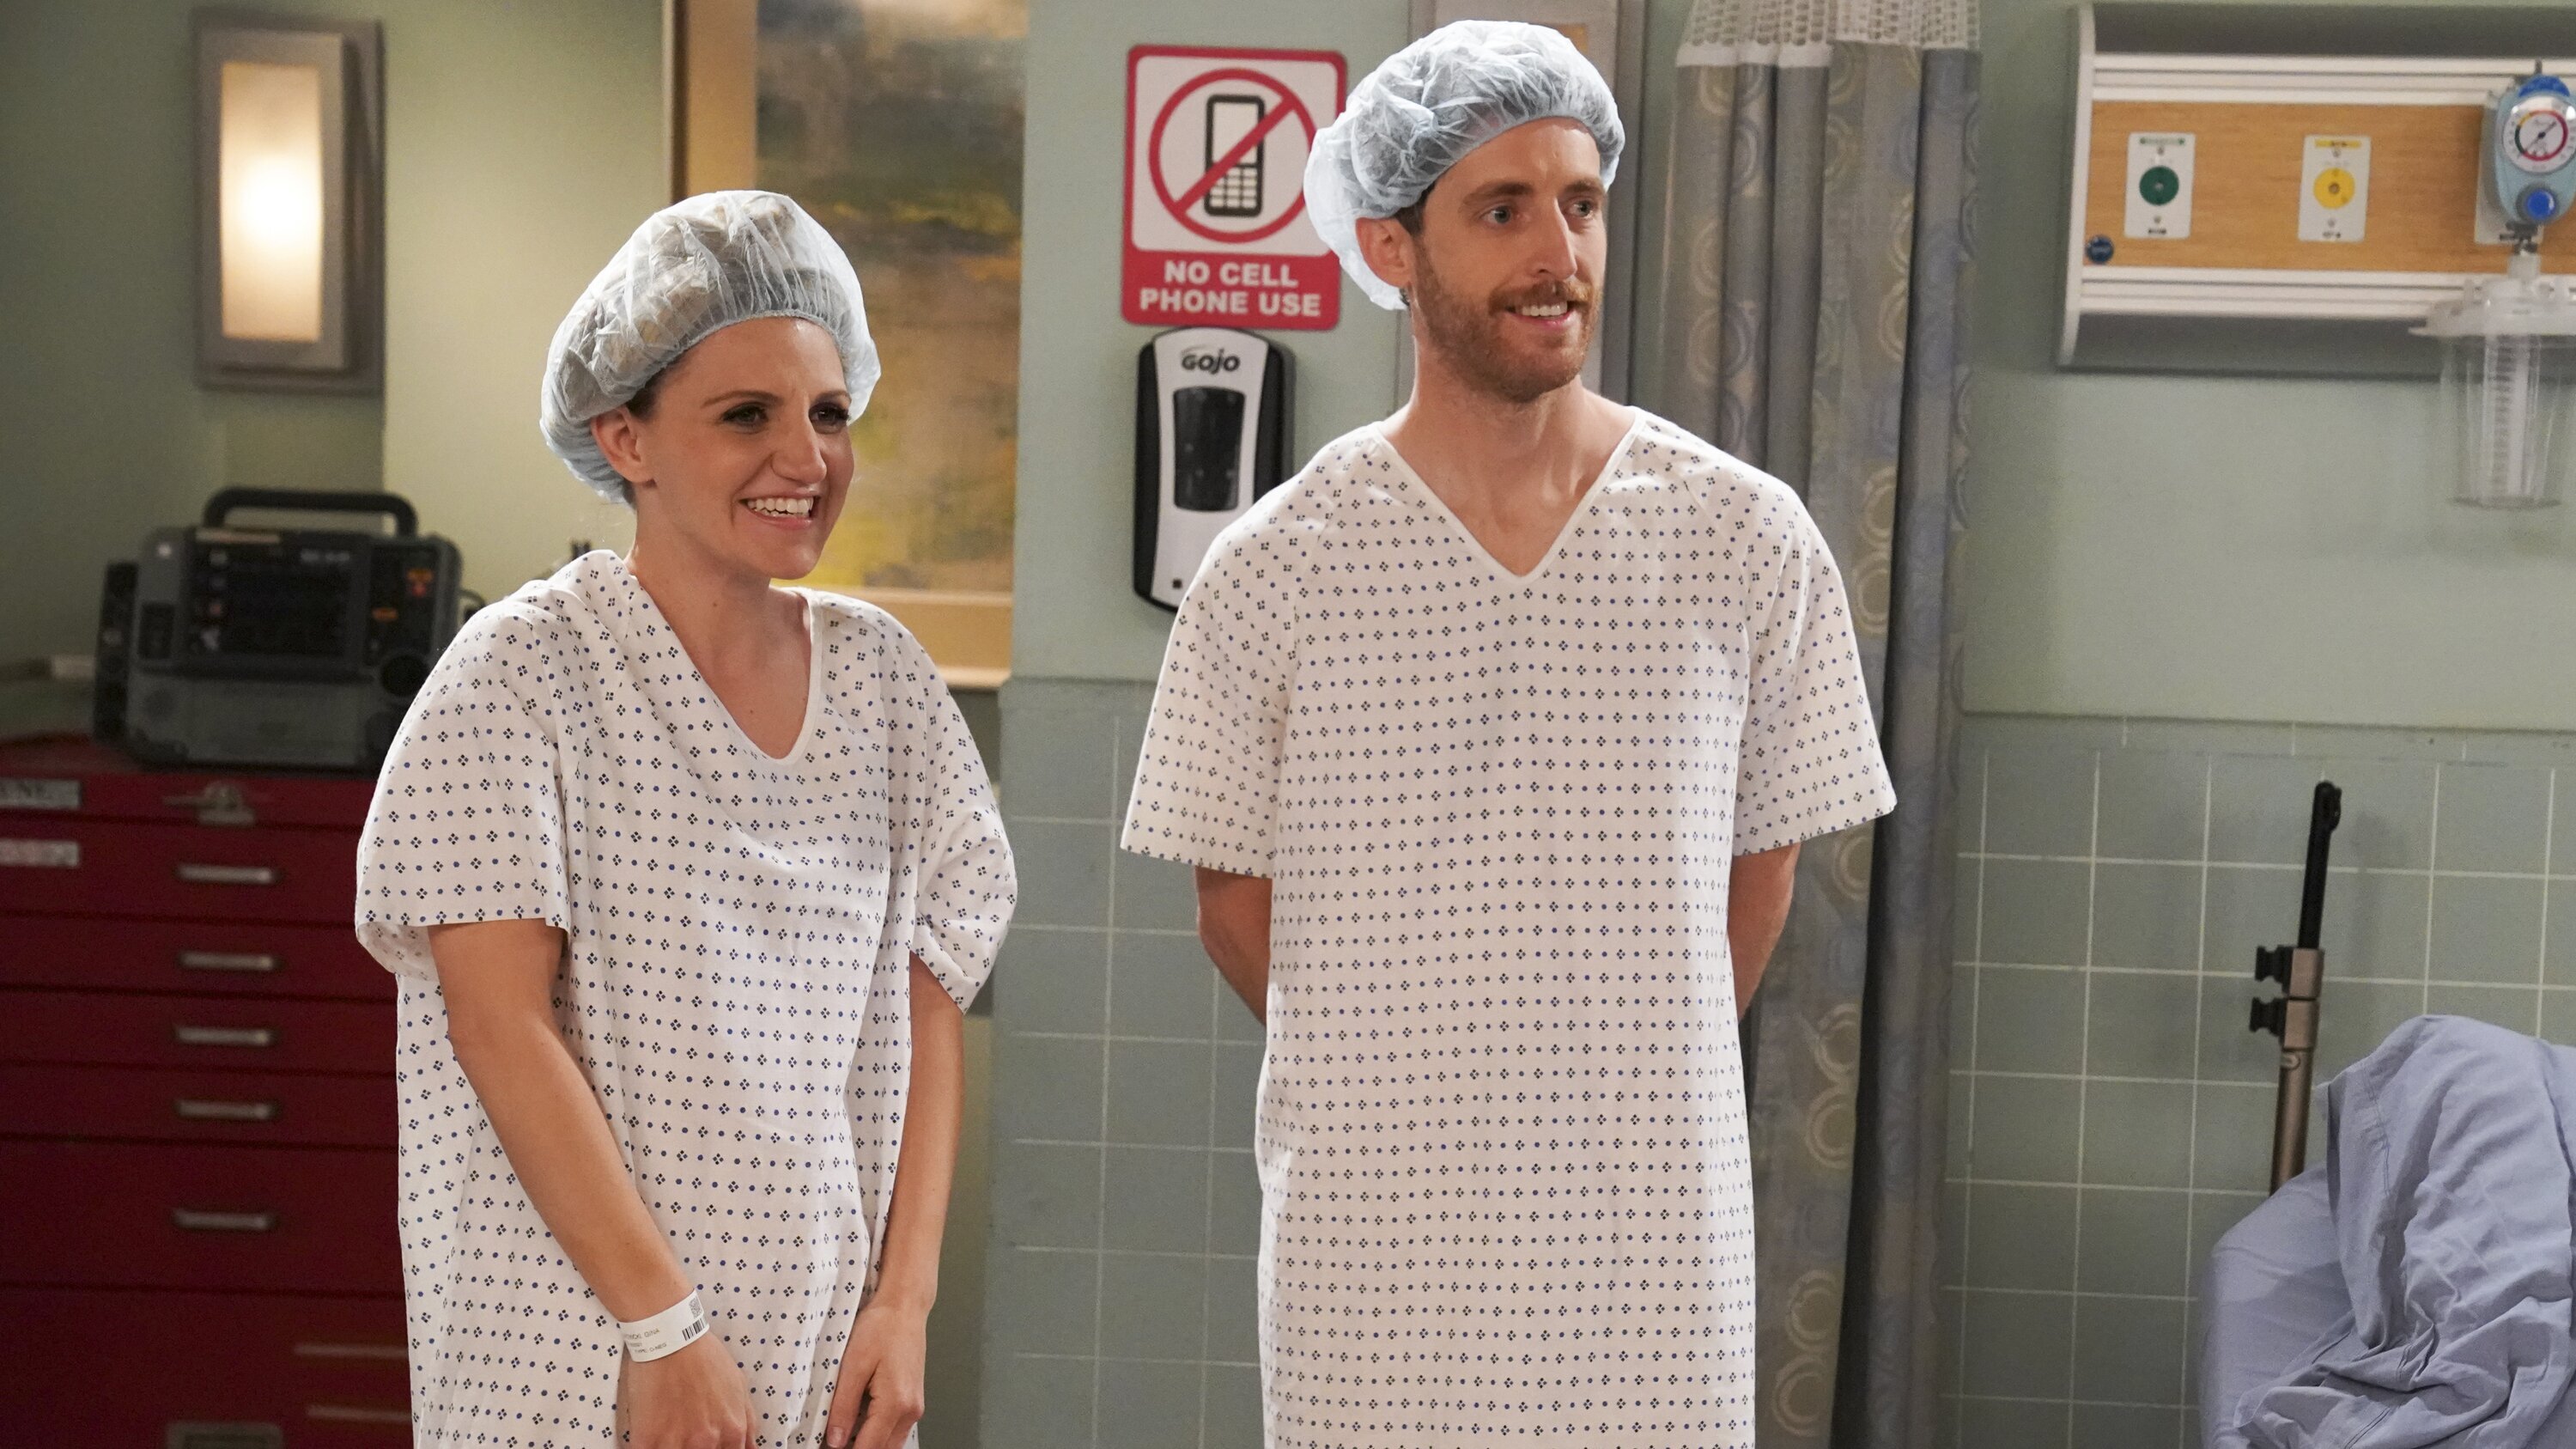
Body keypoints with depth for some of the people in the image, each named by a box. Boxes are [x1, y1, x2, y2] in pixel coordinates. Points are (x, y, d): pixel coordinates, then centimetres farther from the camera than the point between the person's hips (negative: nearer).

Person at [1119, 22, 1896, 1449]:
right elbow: (1236, 902, 6)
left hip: (1651, 1239, 1)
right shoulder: (1273, 571, -3)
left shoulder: (1748, 542, 0)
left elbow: (1757, 869, 10)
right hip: (1370, 1251, 0)